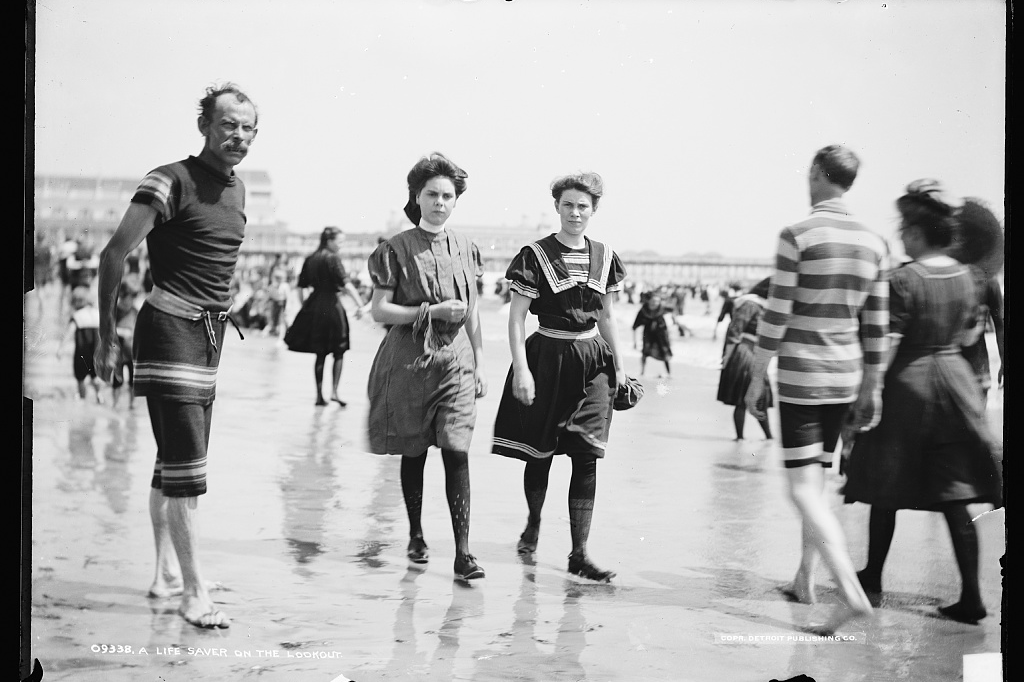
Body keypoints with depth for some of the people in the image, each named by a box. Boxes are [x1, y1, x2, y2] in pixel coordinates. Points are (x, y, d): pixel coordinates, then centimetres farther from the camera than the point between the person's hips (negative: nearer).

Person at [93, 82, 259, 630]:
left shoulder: (237, 189, 12)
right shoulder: (171, 182, -12)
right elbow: (114, 254, -15)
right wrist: (107, 335, -12)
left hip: (210, 333, 8)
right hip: (169, 327, -8)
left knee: (174, 461, 15)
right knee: (186, 465, -11)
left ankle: (166, 574, 25)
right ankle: (193, 594, -8)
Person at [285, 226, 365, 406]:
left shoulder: (309, 260, 9)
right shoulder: (332, 259, -9)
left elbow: (301, 287, 12)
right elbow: (346, 284, -18)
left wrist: (304, 306, 22)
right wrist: (359, 304, -21)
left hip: (313, 307, 6)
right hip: (331, 306, -6)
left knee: (320, 354, 11)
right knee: (338, 352, 4)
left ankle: (319, 395, 11)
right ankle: (334, 392, -4)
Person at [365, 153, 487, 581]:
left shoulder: (465, 250, 9)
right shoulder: (396, 249, -2)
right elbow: (379, 311, -5)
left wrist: (479, 364, 13)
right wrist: (432, 311, -15)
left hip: (455, 360, 2)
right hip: (409, 359, -2)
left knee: (457, 451, -9)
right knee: (413, 453, 8)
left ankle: (463, 552, -10)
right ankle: (416, 536, 27)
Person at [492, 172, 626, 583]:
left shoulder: (604, 257, 7)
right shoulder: (535, 256, -6)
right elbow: (516, 318, -7)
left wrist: (618, 366, 16)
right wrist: (520, 369, -15)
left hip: (592, 359, 3)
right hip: (547, 357, -3)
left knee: (586, 456, -5)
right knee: (541, 452, 7)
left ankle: (579, 553, -4)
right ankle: (533, 523, 35)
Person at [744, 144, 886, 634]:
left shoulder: (797, 237, -11)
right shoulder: (873, 244, 5)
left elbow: (775, 317, -12)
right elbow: (876, 327, 8)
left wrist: (756, 380, -3)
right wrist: (871, 389, 15)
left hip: (799, 377, -6)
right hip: (846, 378, 6)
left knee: (804, 489, -6)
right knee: (815, 479, 19)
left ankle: (852, 592, -18)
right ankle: (805, 579, 28)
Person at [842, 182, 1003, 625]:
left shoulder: (903, 280, -16)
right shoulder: (964, 276, 2)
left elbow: (887, 345, -18)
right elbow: (969, 333, 13)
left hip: (907, 384, -5)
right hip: (954, 379, 5)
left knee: (886, 490, 12)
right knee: (955, 497, 4)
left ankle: (873, 576, 26)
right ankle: (971, 596, 1)